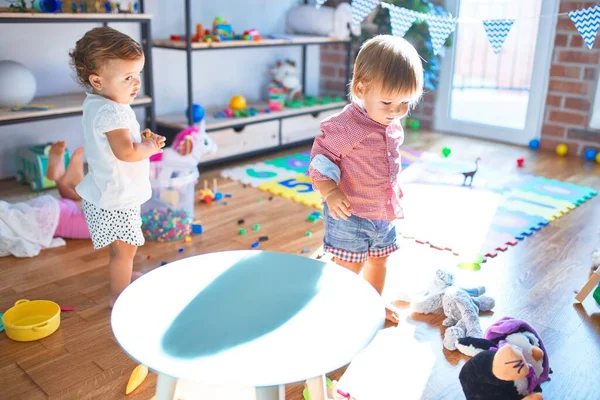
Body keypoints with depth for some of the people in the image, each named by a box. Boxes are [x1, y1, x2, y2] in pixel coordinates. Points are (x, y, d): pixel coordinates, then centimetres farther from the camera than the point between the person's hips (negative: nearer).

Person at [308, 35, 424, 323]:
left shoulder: (393, 124, 1)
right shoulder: (346, 125, -25)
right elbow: (322, 157, -20)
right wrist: (330, 192, -33)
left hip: (384, 213, 8)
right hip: (349, 215, -8)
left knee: (379, 261, 24)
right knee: (349, 269, 3)